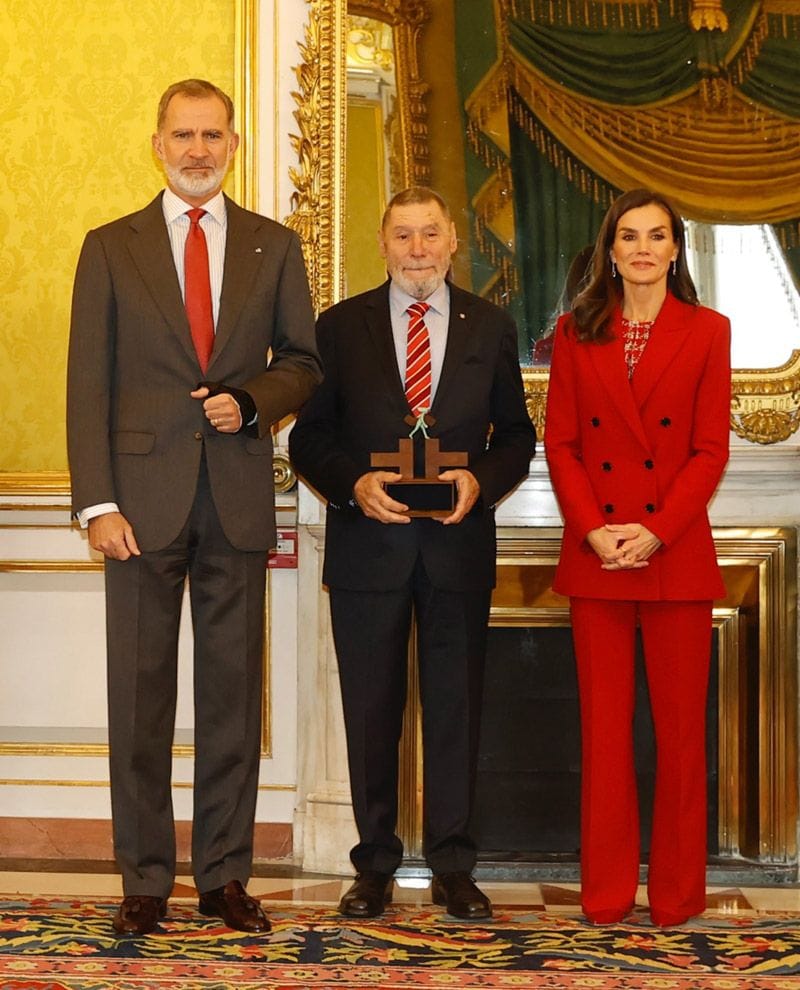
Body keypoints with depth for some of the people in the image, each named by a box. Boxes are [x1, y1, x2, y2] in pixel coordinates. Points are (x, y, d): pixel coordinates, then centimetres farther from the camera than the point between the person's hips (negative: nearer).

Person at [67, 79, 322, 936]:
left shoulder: (274, 247, 11)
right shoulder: (110, 248, 7)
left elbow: (302, 360, 14)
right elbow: (89, 384, 1)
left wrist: (252, 402, -8)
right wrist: (99, 503, -8)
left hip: (238, 500, 1)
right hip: (144, 496, -1)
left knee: (232, 690, 5)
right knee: (140, 695, 2)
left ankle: (225, 877, 15)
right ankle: (144, 881, 12)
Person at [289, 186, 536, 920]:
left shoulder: (492, 328, 7)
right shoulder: (341, 327, 4)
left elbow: (516, 434, 9)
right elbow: (309, 437, 4)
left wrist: (480, 481, -10)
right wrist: (355, 485, -14)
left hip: (459, 541, 1)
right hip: (368, 542, 0)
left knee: (456, 705, 6)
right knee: (371, 709, 6)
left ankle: (452, 865, 16)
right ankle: (375, 862, 18)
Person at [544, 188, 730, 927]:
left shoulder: (707, 331, 3)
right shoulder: (577, 332, 8)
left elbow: (710, 450, -2)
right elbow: (561, 444, 4)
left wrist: (655, 533, -13)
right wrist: (594, 530, -10)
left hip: (676, 554, -1)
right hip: (594, 555, 1)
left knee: (681, 725, 4)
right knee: (605, 724, 6)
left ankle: (676, 891, 15)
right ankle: (607, 889, 15)